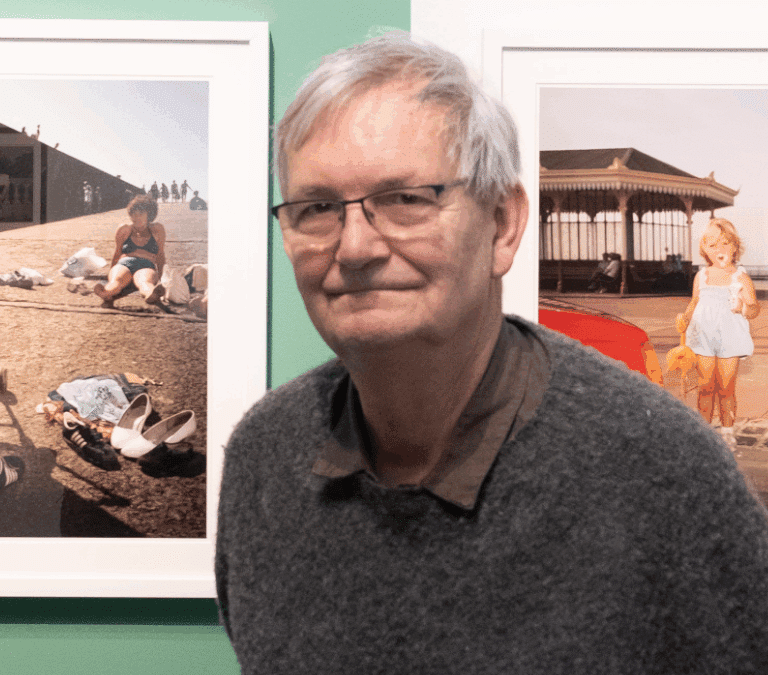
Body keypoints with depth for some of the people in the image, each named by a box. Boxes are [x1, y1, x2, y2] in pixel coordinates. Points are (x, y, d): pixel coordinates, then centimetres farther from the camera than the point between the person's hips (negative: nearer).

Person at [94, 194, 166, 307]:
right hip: (124, 265, 2)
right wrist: (111, 273, 26)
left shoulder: (157, 230, 18)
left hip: (147, 267, -2)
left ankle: (151, 294, -80)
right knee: (117, 280, -39)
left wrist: (159, 276, 16)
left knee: (145, 281, -43)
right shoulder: (124, 230, 19)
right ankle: (107, 294, -74)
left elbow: (161, 255, 24)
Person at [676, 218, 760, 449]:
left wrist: (743, 308, -28)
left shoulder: (740, 278, -3)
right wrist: (684, 319, 1)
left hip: (729, 338, -2)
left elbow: (755, 307, -6)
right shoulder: (701, 277, 8)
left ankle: (727, 432, 14)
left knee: (726, 389, 1)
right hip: (703, 338, 3)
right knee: (705, 387, 5)